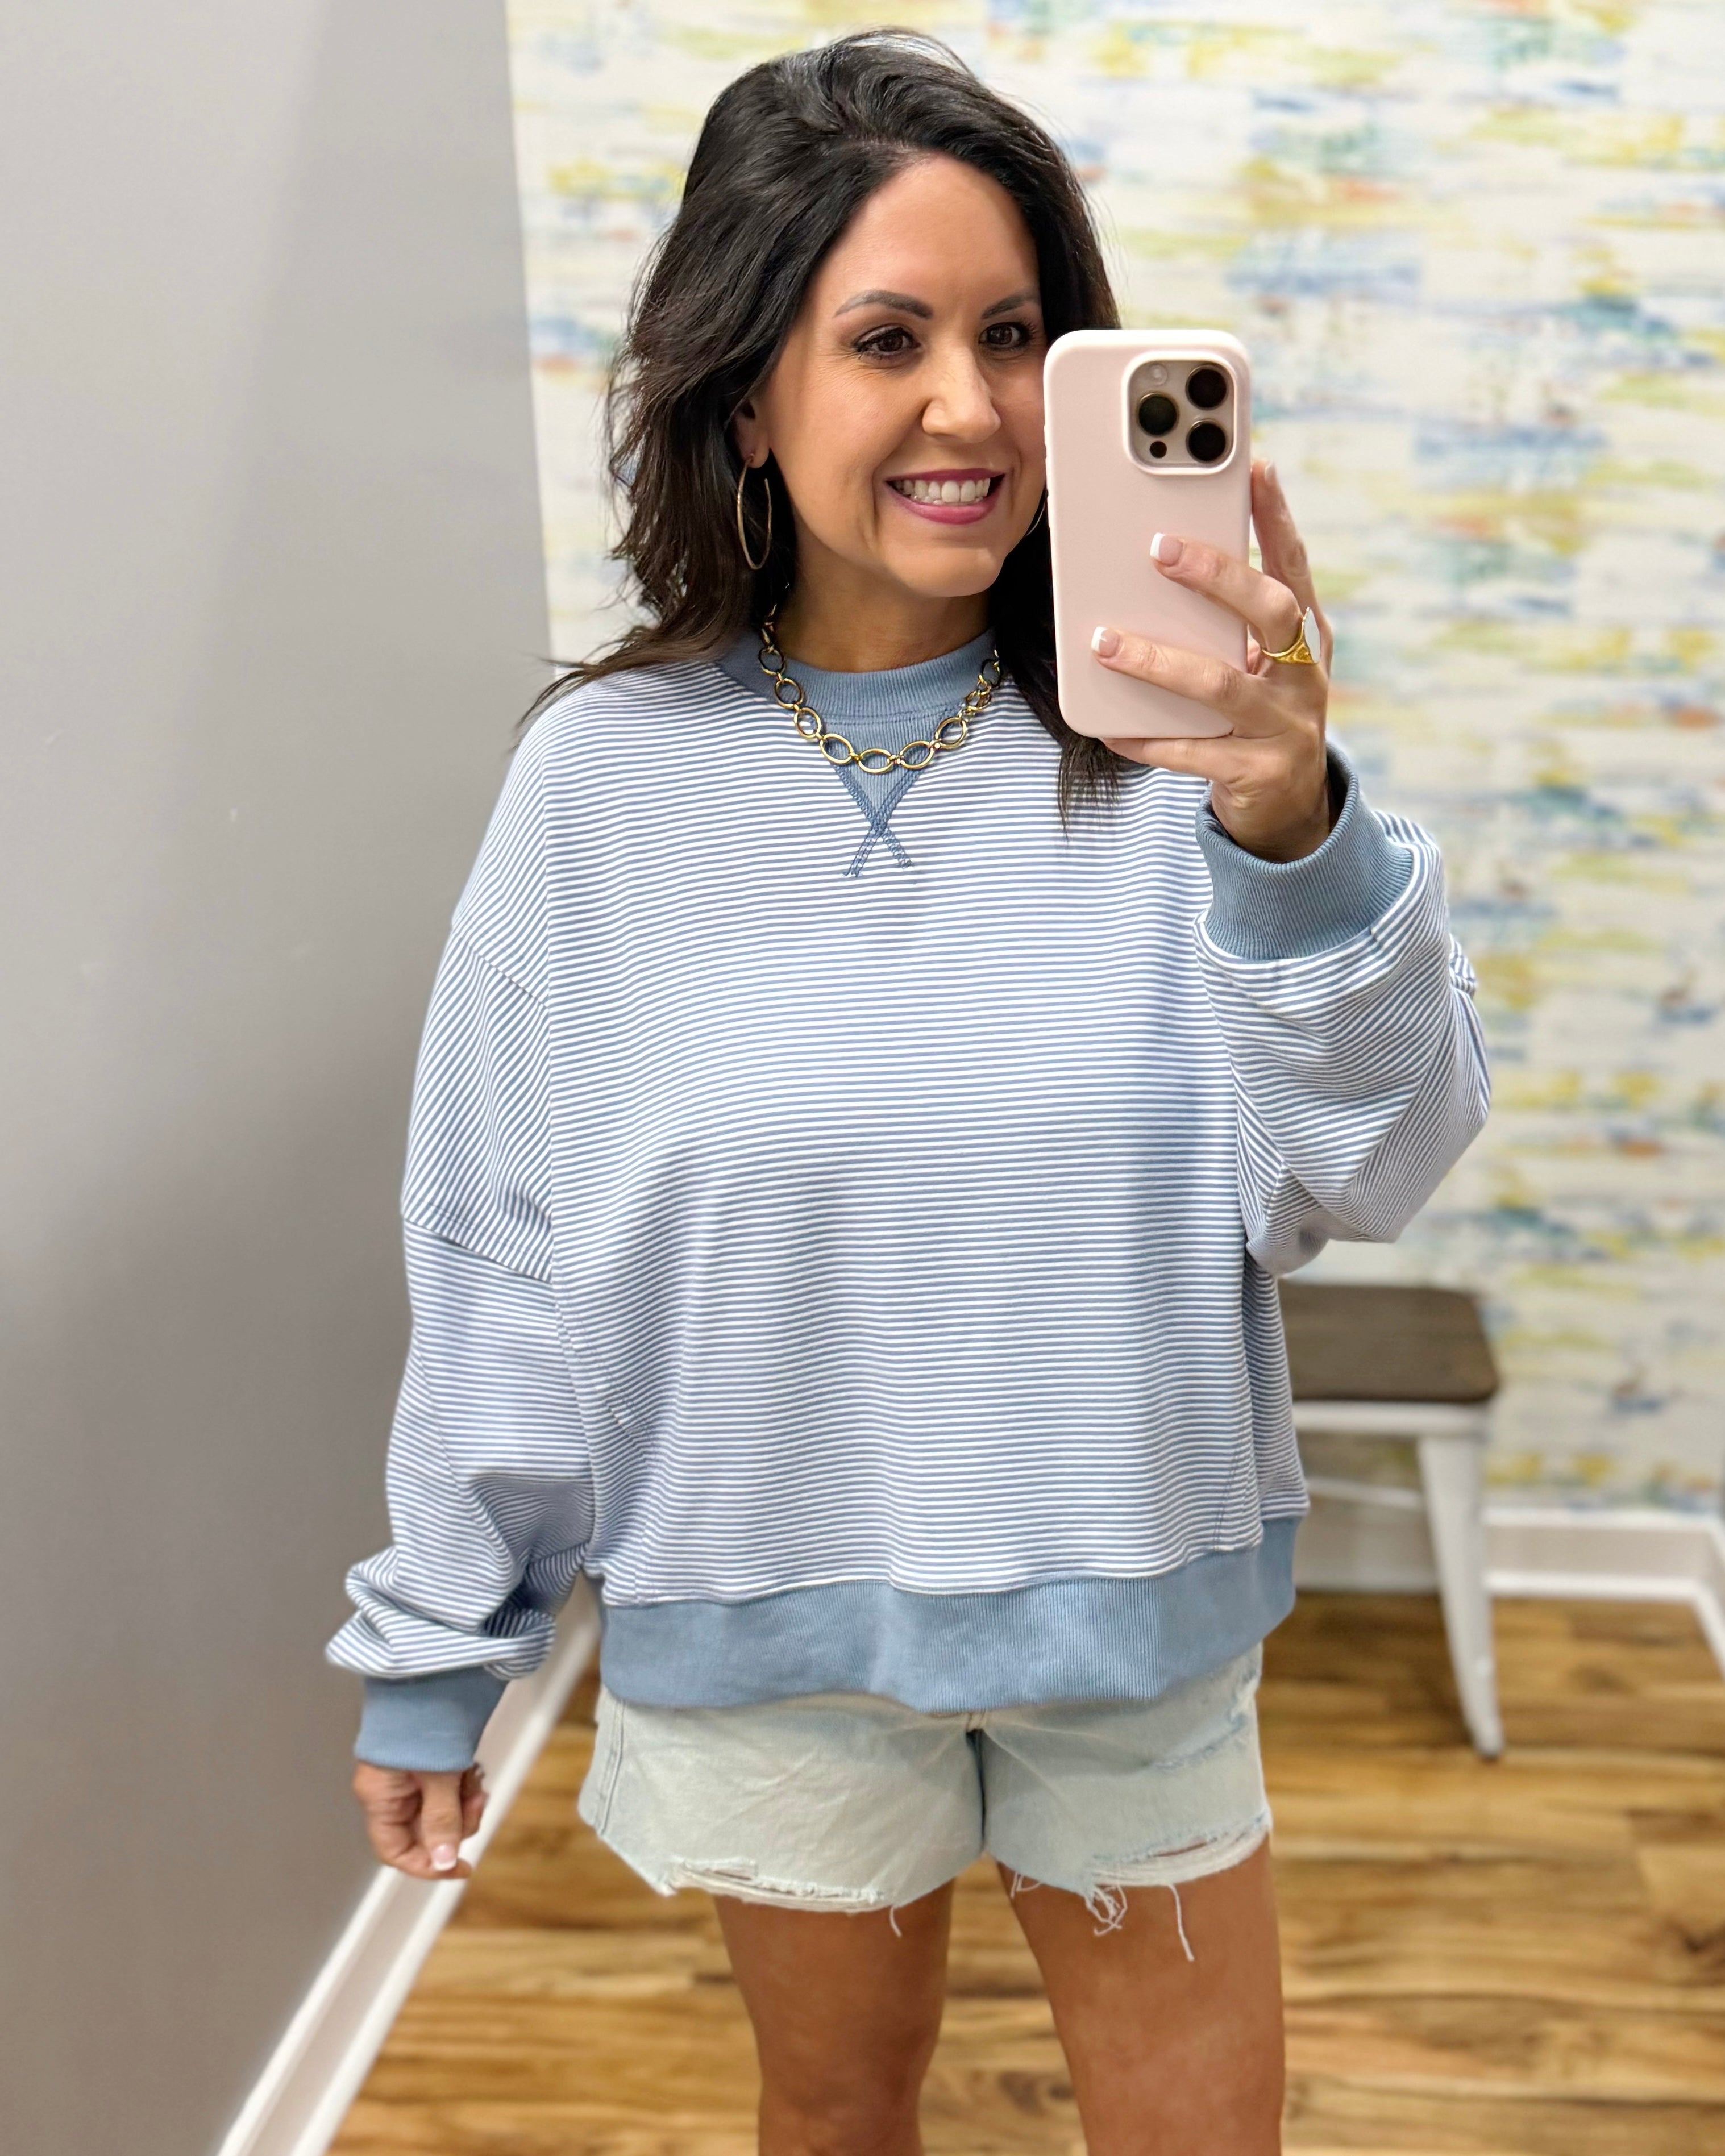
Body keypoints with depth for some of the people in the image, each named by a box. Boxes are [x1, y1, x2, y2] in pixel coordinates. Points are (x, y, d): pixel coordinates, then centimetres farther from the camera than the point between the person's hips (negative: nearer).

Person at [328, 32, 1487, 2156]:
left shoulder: (1172, 735, -13)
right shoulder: (606, 780, -11)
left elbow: (1366, 1173, -17)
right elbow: (497, 1256, -3)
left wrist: (1293, 839, -35)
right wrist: (432, 1647, 5)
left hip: (1133, 1611, 0)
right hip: (763, 1614, 0)